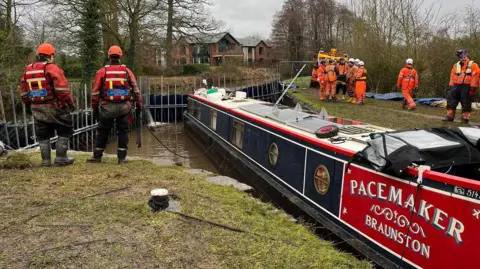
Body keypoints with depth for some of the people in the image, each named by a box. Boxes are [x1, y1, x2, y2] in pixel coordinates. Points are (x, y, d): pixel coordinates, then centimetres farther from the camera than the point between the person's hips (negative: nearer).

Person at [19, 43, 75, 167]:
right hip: (54, 107, -6)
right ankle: (60, 158, 3)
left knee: (43, 135, 13)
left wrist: (28, 106, 23)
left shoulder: (27, 70, 12)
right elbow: (62, 88, -17)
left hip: (36, 109, 6)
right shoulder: (52, 68, -10)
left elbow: (23, 91, 15)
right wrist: (70, 103, -11)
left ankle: (46, 160, 14)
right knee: (65, 131, 5)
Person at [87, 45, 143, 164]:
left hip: (107, 107, 0)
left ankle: (97, 156, 18)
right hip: (124, 107, 1)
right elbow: (136, 90, 1)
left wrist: (95, 108, 9)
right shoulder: (127, 71, 3)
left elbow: (95, 92, 0)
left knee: (103, 131, 11)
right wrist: (139, 106, 8)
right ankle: (122, 157, 9)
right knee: (122, 131, 10)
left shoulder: (102, 72, 1)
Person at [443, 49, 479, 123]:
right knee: (451, 100, 1)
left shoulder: (473, 65, -2)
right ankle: (449, 116, 7)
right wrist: (451, 86, 8)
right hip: (456, 86, 5)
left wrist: (473, 88, -16)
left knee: (466, 103, 2)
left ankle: (465, 118, 10)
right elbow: (452, 77, 15)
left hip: (467, 87, -5)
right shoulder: (456, 65, 14)